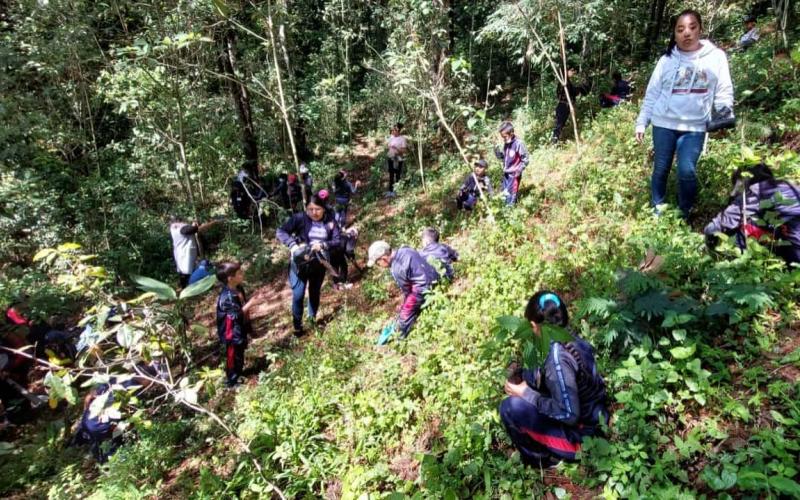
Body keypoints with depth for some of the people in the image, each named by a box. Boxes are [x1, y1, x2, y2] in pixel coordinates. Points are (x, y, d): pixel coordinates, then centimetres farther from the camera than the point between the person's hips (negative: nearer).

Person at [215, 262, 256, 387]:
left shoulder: (238, 289, -1)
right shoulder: (227, 297, -31)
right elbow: (236, 315, -29)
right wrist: (249, 304, -28)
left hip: (241, 329, 9)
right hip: (231, 333, -9)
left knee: (240, 354, 24)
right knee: (232, 357, 8)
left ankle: (238, 374, 43)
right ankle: (232, 381, 25)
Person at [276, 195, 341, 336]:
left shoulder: (330, 222, -7)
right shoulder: (300, 218, -14)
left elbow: (338, 241, -8)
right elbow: (280, 231, -14)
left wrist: (322, 245, -25)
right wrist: (292, 245, -29)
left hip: (319, 264, 3)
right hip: (300, 263, -2)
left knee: (315, 292, 20)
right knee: (298, 295, -3)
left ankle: (313, 318, 44)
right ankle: (297, 325, 18)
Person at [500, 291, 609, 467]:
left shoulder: (557, 358, -29)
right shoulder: (572, 340, -4)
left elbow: (569, 414, -26)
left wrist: (527, 394, -19)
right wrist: (521, 374, 3)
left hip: (582, 437, -9)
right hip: (593, 420, 9)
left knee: (510, 407, -15)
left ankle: (538, 460, 8)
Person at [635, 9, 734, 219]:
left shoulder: (716, 57, 3)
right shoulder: (667, 60, 5)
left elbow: (724, 91, 4)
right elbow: (652, 93, 7)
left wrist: (725, 111, -14)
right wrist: (641, 122, 4)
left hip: (695, 127, -1)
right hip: (663, 124, 1)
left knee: (687, 171, -12)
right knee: (660, 170, 7)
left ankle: (685, 214, 8)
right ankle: (657, 211, 23)